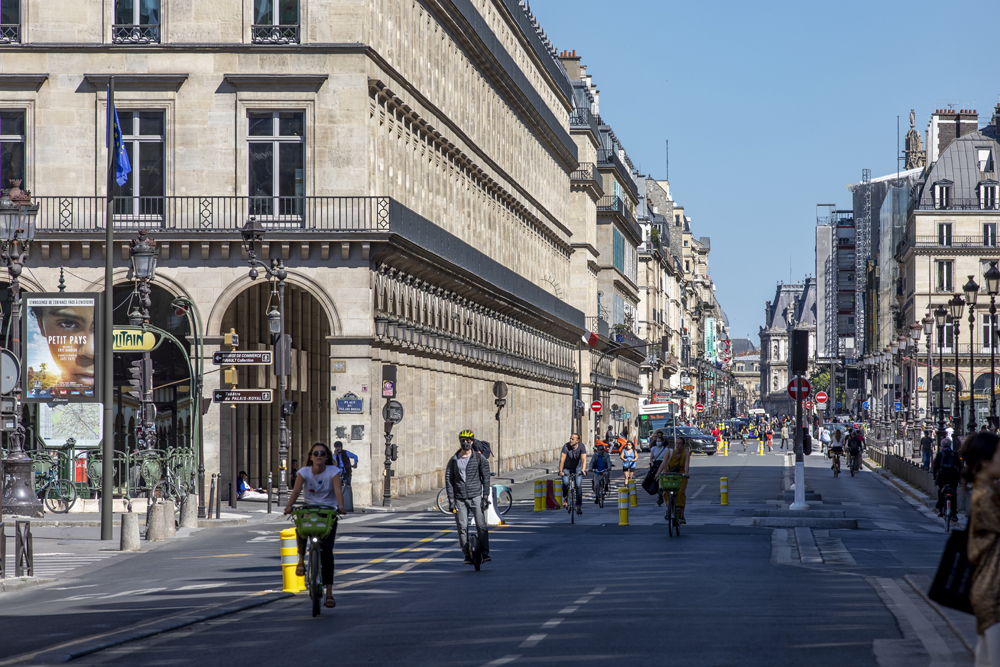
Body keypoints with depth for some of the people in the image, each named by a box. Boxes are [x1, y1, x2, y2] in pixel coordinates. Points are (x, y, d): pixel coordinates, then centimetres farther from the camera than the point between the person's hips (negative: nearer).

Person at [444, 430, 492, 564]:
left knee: (481, 526, -10)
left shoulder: (479, 458, 1)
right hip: (459, 498, 2)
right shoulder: (453, 460, 6)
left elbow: (486, 478, 1)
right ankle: (467, 556, 6)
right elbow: (448, 480, 6)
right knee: (462, 527, -2)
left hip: (475, 496, -2)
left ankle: (485, 553, -2)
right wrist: (451, 500, -2)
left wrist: (485, 498, -6)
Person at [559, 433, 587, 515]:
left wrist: (583, 470, -48)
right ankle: (565, 498, 6)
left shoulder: (581, 447, -21)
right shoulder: (566, 446, -23)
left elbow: (584, 459, -32)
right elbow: (562, 459, -29)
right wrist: (560, 471, -41)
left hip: (577, 468, 0)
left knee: (578, 485, -14)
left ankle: (579, 506, -6)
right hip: (567, 468, 0)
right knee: (565, 482, -24)